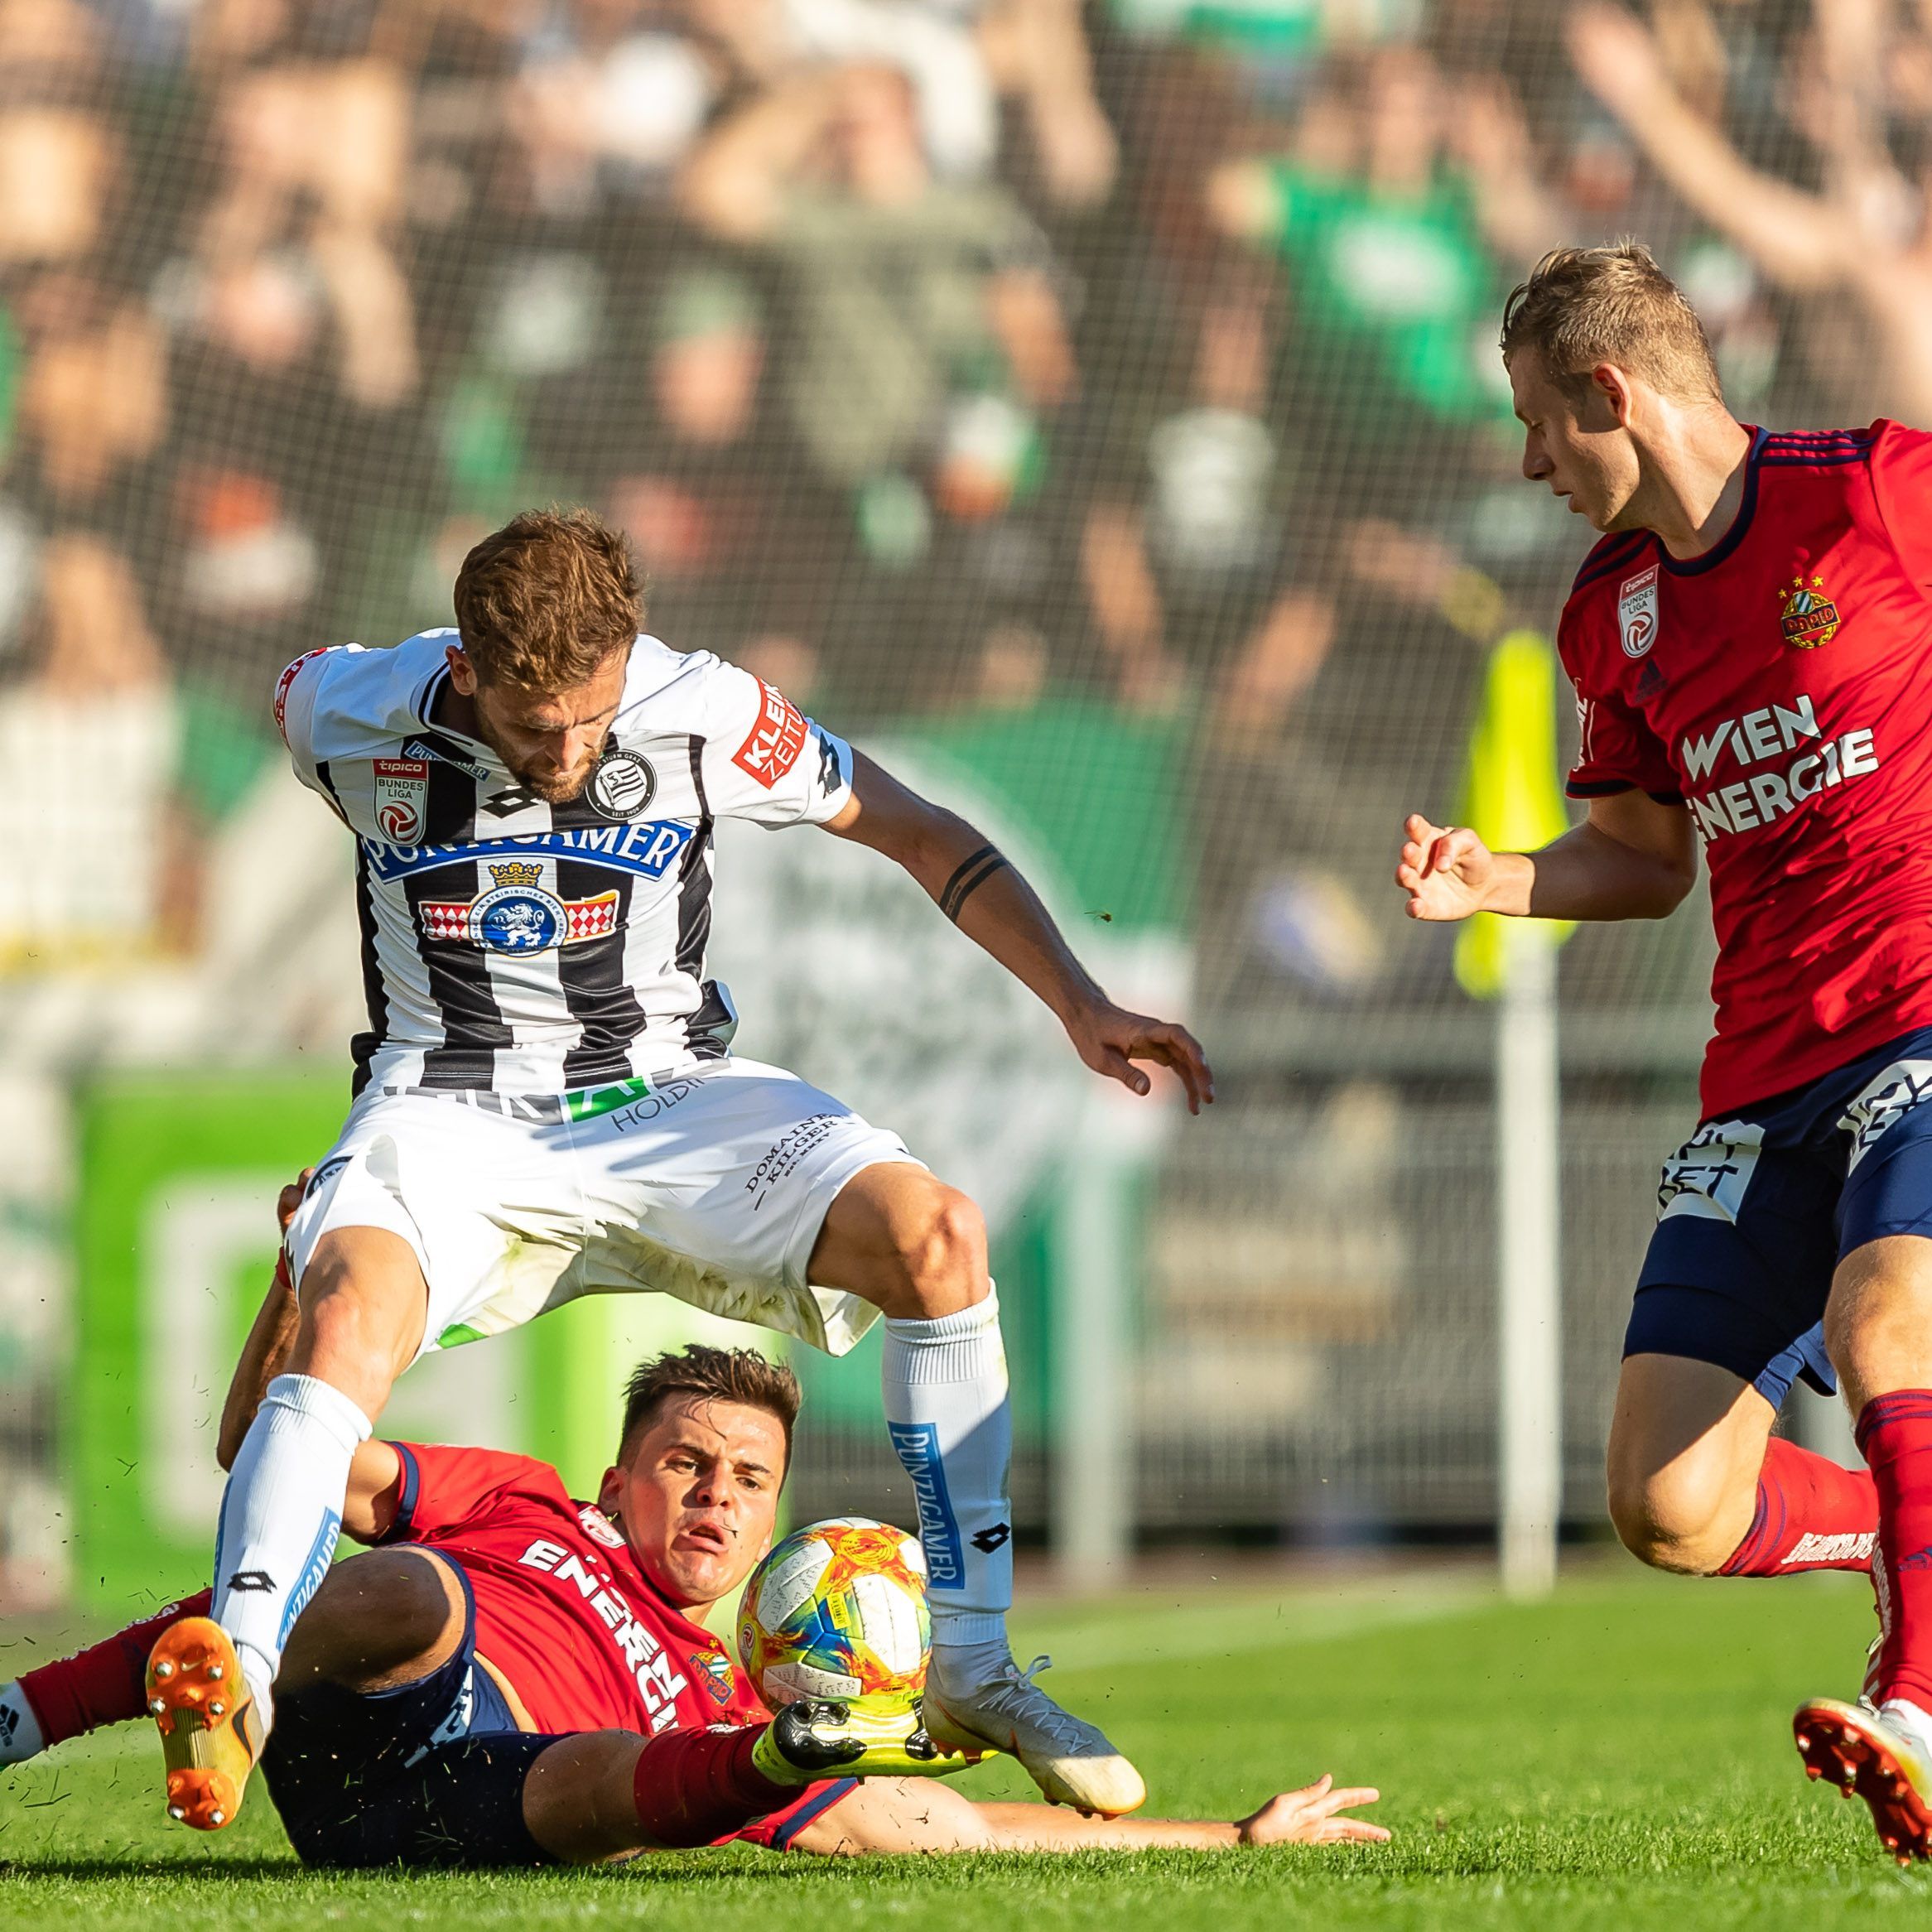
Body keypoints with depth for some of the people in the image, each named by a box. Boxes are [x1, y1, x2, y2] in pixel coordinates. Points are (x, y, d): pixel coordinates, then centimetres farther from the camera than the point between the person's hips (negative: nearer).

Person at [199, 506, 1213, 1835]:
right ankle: (236, 1691, -44)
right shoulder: (351, 716, -12)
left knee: (937, 1236, -24)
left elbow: (922, 834, 0)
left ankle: (971, 1672, -16)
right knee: (347, 1315, -36)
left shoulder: (703, 715, -13)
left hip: (666, 1099, 1)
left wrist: (1083, 1008, -9)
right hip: (449, 1114, -1)